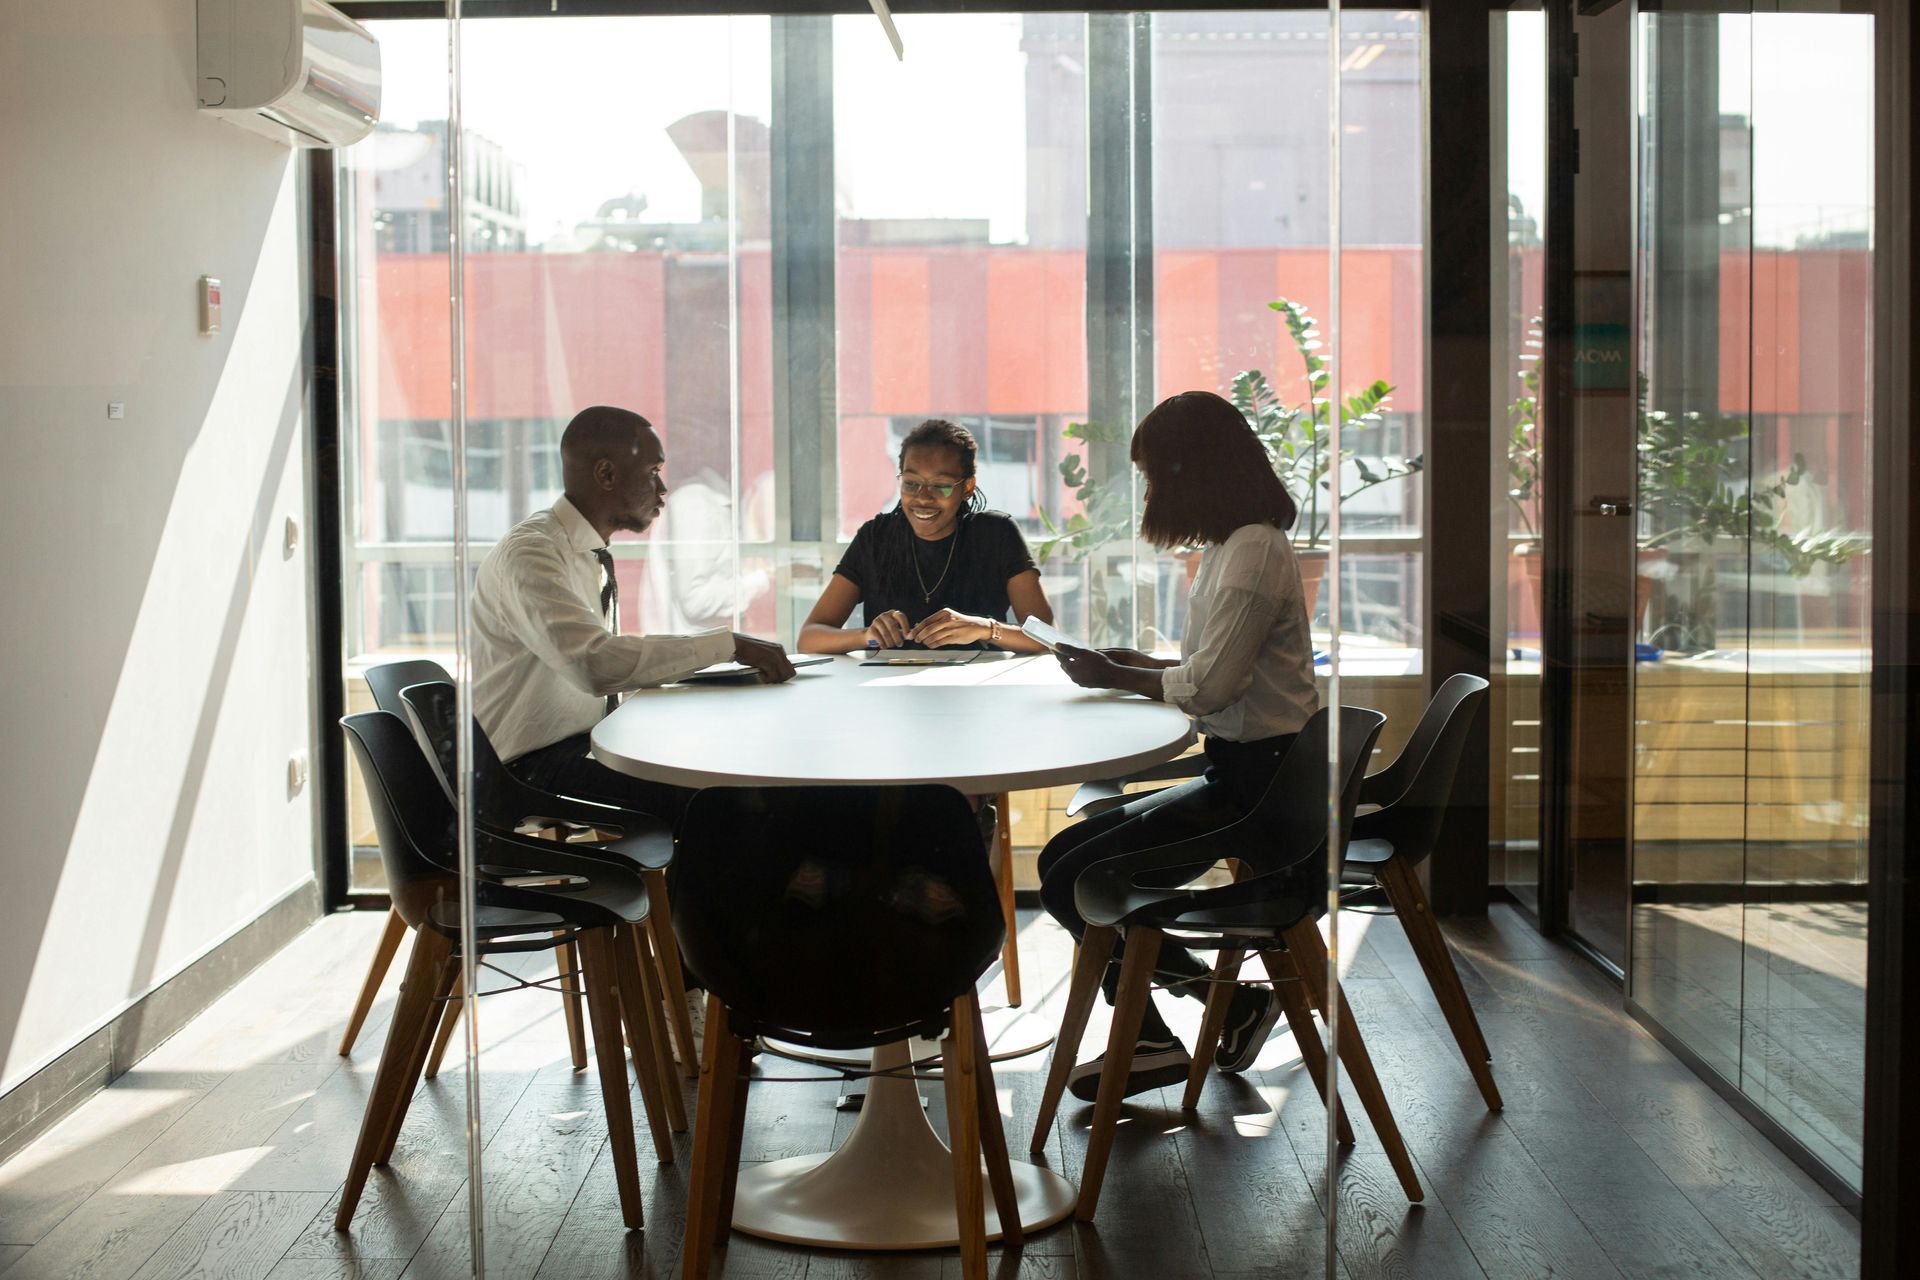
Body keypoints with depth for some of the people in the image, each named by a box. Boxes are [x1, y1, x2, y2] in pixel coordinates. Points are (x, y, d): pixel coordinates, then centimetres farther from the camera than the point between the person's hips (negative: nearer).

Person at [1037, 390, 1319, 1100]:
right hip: (1242, 773, 10)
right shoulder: (1237, 546, 15)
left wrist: (1116, 677, -8)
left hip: (1258, 784, -10)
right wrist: (1139, 666, 8)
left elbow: (1210, 685, -22)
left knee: (1073, 884, -12)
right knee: (1064, 858, 8)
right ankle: (1145, 1040, 10)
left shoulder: (1253, 550, -17)